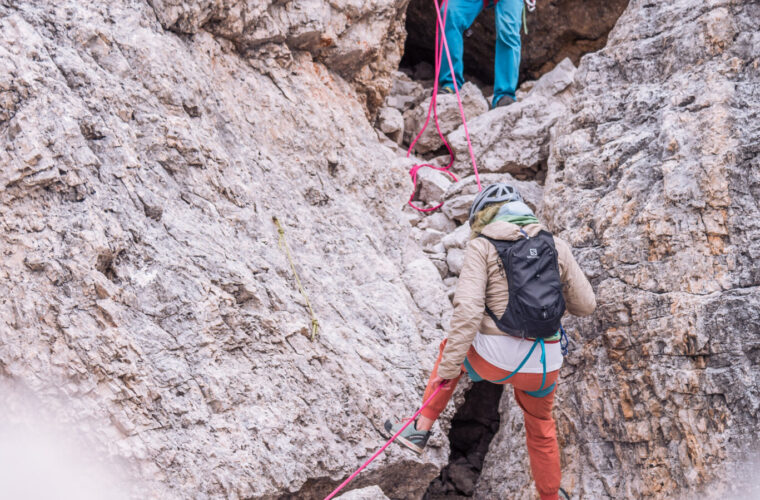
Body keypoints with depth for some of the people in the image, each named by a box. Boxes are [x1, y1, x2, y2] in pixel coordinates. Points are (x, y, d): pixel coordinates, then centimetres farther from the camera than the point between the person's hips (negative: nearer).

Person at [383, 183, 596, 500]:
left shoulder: (482, 247, -2)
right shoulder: (557, 247, 7)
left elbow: (468, 310, -13)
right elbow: (585, 306, 12)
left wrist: (448, 368, -10)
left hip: (494, 361, -3)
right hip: (544, 366, 3)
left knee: (452, 349, 32)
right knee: (540, 426, 32)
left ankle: (421, 430, 28)